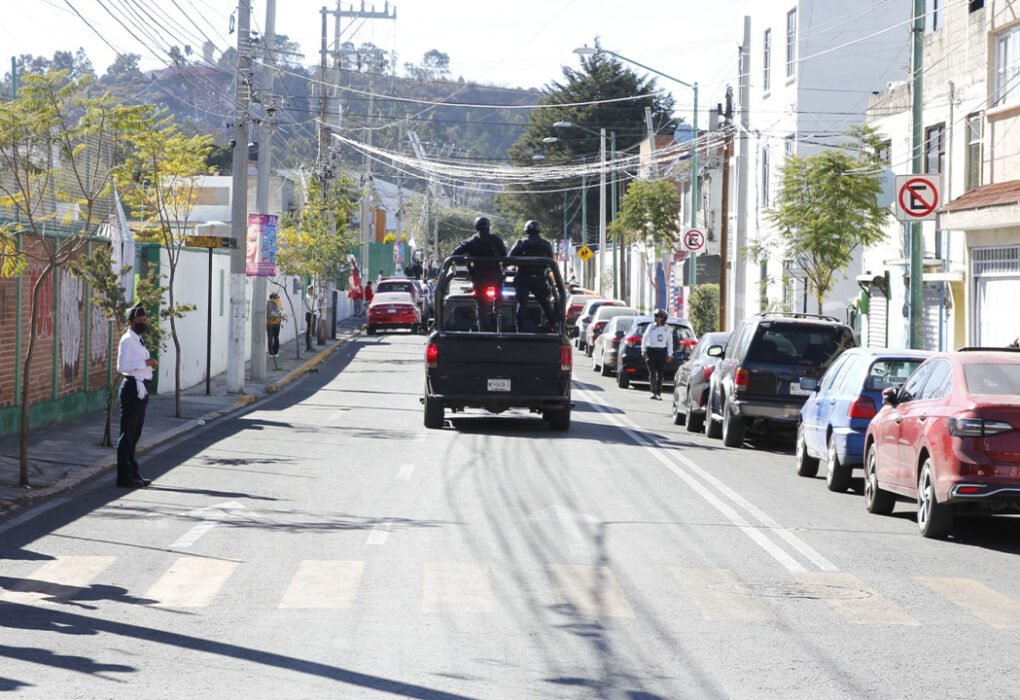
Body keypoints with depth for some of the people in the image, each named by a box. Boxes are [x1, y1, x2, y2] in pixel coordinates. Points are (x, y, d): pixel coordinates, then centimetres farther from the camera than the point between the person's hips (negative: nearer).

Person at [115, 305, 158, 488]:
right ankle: (124, 476, -2)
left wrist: (150, 364, 7)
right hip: (132, 388, -10)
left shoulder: (138, 341, 17)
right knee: (127, 433, -5)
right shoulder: (127, 340, -13)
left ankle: (132, 473, 24)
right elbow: (122, 366, -22)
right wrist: (145, 363, -23)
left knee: (135, 433, 16)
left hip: (141, 388, 10)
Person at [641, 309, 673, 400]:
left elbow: (670, 342, 10)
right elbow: (644, 338, 2)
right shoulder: (651, 327, 2)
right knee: (652, 373, -8)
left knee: (660, 374, 3)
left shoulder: (667, 329, 6)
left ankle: (659, 394, 9)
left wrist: (669, 354, 6)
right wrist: (644, 351, -4)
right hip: (651, 351, -1)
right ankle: (653, 392, -9)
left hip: (662, 352, 1)